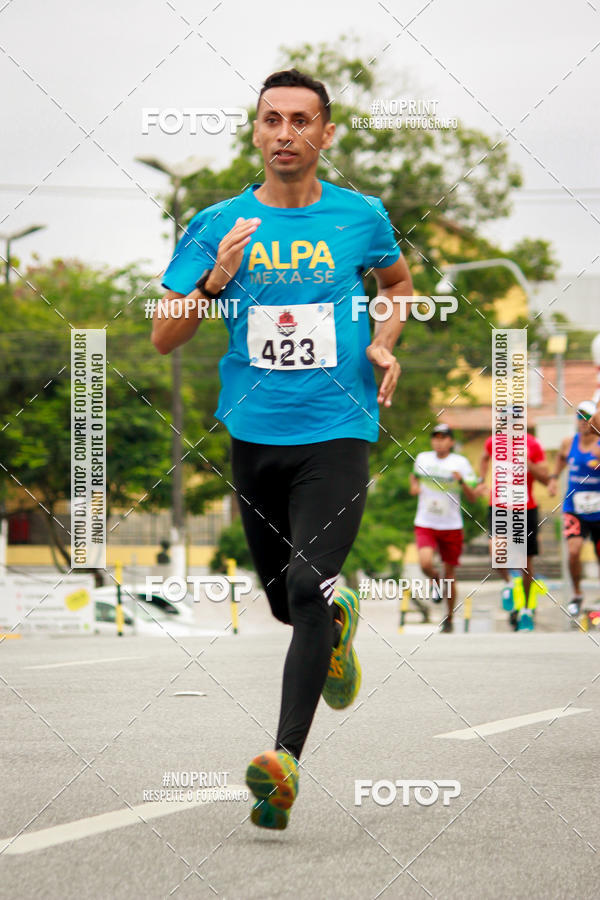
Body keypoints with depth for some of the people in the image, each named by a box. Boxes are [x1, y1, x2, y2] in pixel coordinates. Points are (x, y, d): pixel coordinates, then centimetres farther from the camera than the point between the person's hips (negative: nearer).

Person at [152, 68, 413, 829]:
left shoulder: (361, 218, 2)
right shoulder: (219, 225, 2)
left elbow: (399, 282, 24)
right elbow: (164, 338, 1)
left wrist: (384, 341, 4)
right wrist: (216, 280, -16)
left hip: (337, 432, -3)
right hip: (254, 435, 3)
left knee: (307, 588, -20)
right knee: (285, 603, 15)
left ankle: (286, 761, -26)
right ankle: (338, 622, 51)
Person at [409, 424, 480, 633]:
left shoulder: (460, 462, -5)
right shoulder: (422, 458, 3)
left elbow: (473, 498, -7)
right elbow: (415, 475, 27)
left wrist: (462, 481, -24)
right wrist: (414, 486, 6)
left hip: (451, 527, -1)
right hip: (425, 525, 1)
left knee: (449, 575, 6)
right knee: (426, 564, -25)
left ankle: (449, 619, 24)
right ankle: (436, 583, 11)